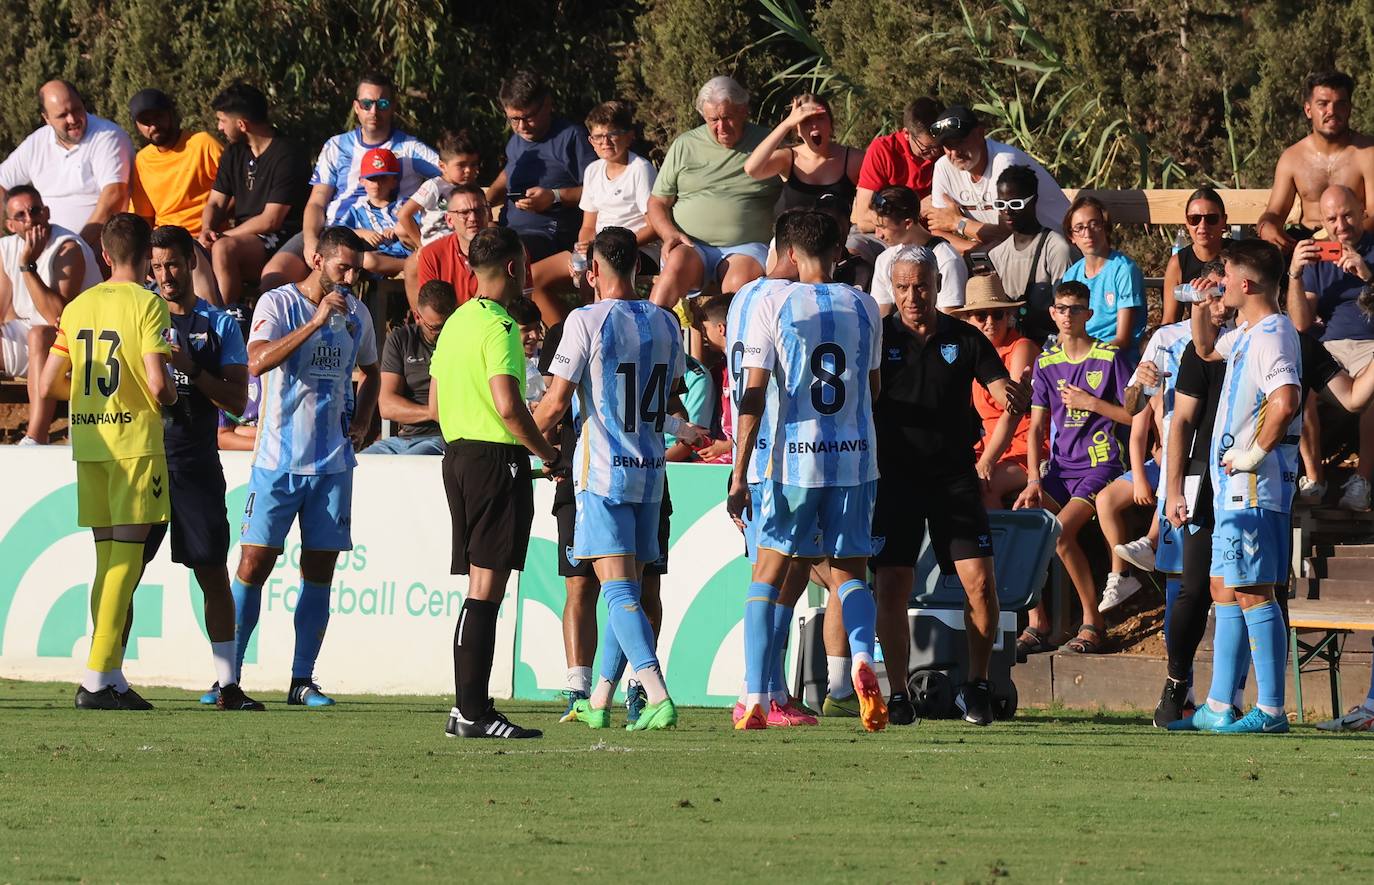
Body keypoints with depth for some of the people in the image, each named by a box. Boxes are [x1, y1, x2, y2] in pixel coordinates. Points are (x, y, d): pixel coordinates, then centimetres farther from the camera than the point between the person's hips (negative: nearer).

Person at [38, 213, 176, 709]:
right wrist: (169, 398, 6)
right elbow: (157, 383, -17)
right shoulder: (147, 304, -8)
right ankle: (98, 677, -11)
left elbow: (50, 384, 8)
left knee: (107, 556, 12)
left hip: (88, 440, 6)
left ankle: (111, 678, 10)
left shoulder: (78, 306, 8)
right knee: (127, 556, -4)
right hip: (136, 440, -6)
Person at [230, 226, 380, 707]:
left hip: (333, 463, 5)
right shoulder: (277, 303, -7)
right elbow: (257, 361, -25)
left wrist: (361, 422, 9)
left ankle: (303, 680, 9)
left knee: (320, 570, 4)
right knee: (254, 563, -5)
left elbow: (370, 372, 27)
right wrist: (316, 321, -28)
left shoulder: (356, 314, 9)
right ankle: (229, 675, 1)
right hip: (279, 459, -5)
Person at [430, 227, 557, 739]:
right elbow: (508, 405, -21)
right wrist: (547, 452, -9)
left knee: (480, 587, 12)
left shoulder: (456, 323, 15)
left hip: (457, 453, 9)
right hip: (497, 457, -9)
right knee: (487, 587, -9)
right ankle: (471, 711, -12)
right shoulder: (498, 325, -13)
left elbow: (436, 397, 21)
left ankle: (469, 706, 12)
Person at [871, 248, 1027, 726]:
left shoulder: (964, 339, 5)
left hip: (955, 476, 1)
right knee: (891, 589, -7)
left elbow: (1009, 404, 7)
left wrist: (985, 461, -6)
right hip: (896, 478, -1)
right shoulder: (879, 337, 1)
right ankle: (898, 694, 3)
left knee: (980, 582, -8)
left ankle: (977, 686, 7)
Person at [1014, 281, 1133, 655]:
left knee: (1060, 530, -27)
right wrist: (1034, 480, -2)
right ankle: (1037, 621, -8)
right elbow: (1036, 428, 10)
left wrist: (1091, 403, -11)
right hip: (1060, 466, 5)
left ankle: (1093, 621, -14)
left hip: (1100, 464, -5)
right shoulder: (1047, 362, 12)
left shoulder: (1109, 358, -1)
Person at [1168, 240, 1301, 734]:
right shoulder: (1246, 335, 15)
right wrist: (1200, 307, 20)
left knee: (1252, 592, -10)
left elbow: (1286, 401, -33)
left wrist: (1254, 454, -22)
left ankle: (1271, 711, -10)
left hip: (1255, 487, -11)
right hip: (1233, 488, 11)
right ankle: (1218, 708, 18)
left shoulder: (1272, 335, -17)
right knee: (1224, 589, 14)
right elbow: (1208, 351, 37)